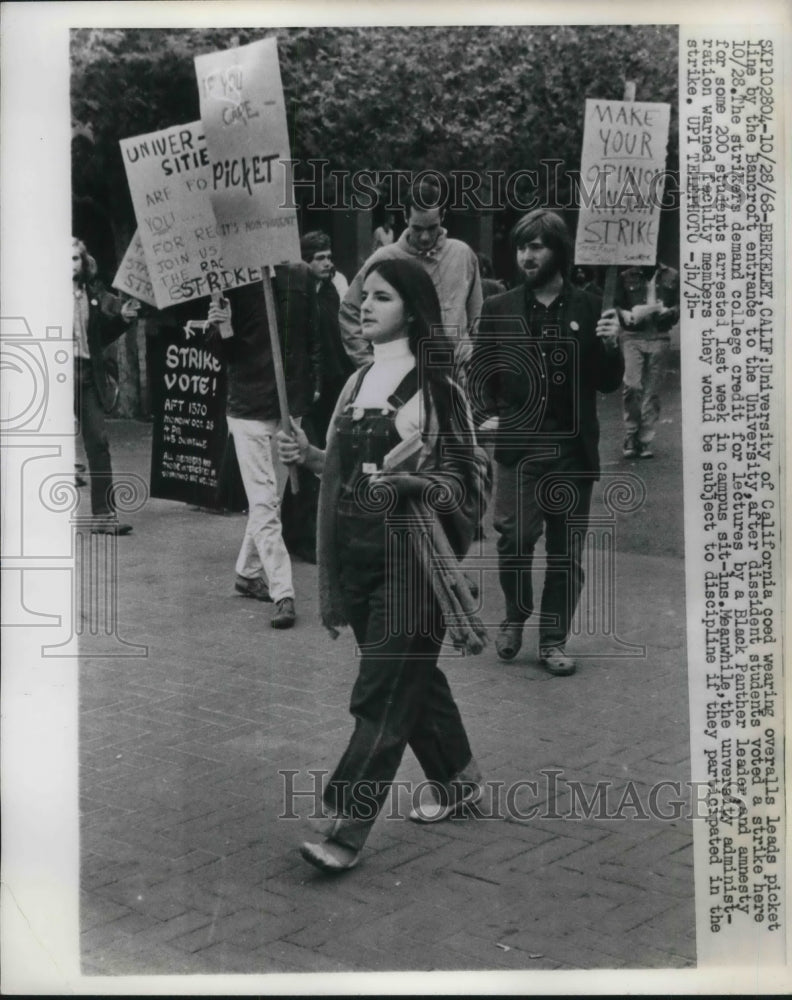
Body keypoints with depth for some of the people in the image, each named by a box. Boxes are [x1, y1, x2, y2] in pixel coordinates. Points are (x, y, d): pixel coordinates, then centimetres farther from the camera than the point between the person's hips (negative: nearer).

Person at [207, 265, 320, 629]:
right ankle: (283, 594, -6)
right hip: (250, 408, -4)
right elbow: (227, 355, -6)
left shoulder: (300, 276, 0)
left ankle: (248, 573, 31)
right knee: (263, 505, -6)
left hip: (292, 406, 5)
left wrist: (312, 383, 9)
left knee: (271, 499, 15)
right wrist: (224, 332, -26)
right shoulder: (234, 283, -9)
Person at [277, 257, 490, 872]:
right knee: (412, 676, 17)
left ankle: (347, 830, -1)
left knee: (382, 693, -5)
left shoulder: (435, 384, -9)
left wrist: (408, 482, -28)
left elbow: (465, 479, -11)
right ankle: (460, 780, 36)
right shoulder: (359, 381, 12)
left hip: (409, 556, -7)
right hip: (357, 553, 7)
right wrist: (309, 456, 2)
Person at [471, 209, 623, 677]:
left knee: (566, 550, 6)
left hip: (572, 449, 1)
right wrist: (486, 414, -5)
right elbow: (480, 371, 12)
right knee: (515, 539, -10)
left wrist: (611, 346, -11)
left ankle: (554, 640, 19)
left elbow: (607, 383, 8)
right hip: (517, 446, 0)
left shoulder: (588, 308, 5)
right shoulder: (499, 309, 6)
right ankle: (515, 616, 17)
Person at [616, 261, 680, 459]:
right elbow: (616, 306, 9)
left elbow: (679, 306, 12)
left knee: (652, 391, 1)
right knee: (632, 386, -14)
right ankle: (631, 435, 1)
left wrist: (667, 311, -10)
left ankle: (645, 441, 8)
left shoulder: (671, 277, 12)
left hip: (659, 337, 1)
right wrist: (627, 315, -12)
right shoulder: (627, 277, 9)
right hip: (633, 337, -1)